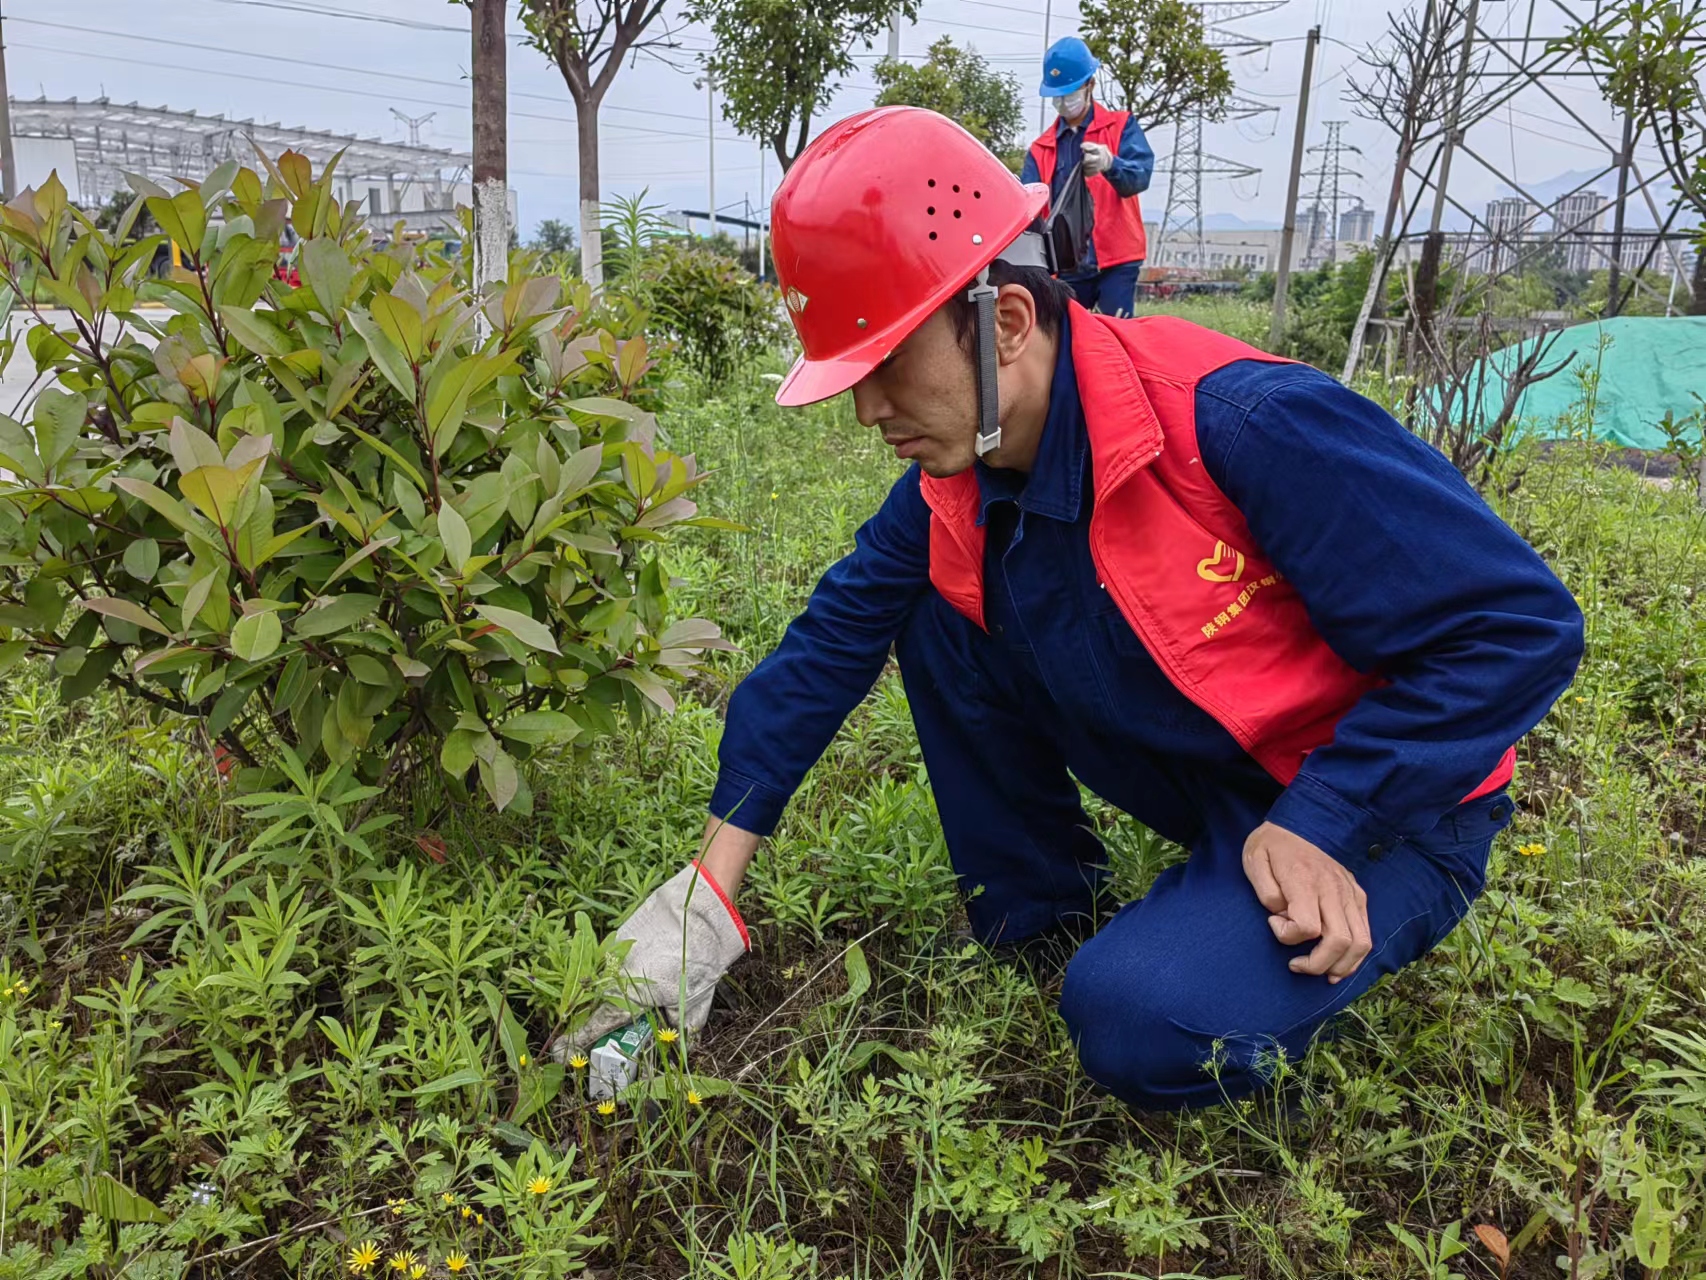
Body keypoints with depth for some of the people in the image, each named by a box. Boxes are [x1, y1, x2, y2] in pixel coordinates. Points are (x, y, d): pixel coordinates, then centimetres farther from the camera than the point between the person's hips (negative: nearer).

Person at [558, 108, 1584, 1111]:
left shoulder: (1238, 424, -30)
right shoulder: (957, 484, -7)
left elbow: (1518, 625, -24)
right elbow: (827, 648, -3)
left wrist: (1320, 827, -27)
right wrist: (710, 890, -6)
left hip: (1375, 809, -6)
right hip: (1198, 787, 7)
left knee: (1142, 1023, -31)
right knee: (936, 610, -6)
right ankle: (1041, 916, 7)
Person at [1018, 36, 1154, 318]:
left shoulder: (1121, 126, 2)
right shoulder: (1040, 149, 10)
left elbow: (1141, 175, -15)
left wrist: (1110, 164, -38)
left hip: (1116, 261, -3)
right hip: (1067, 266, 3)